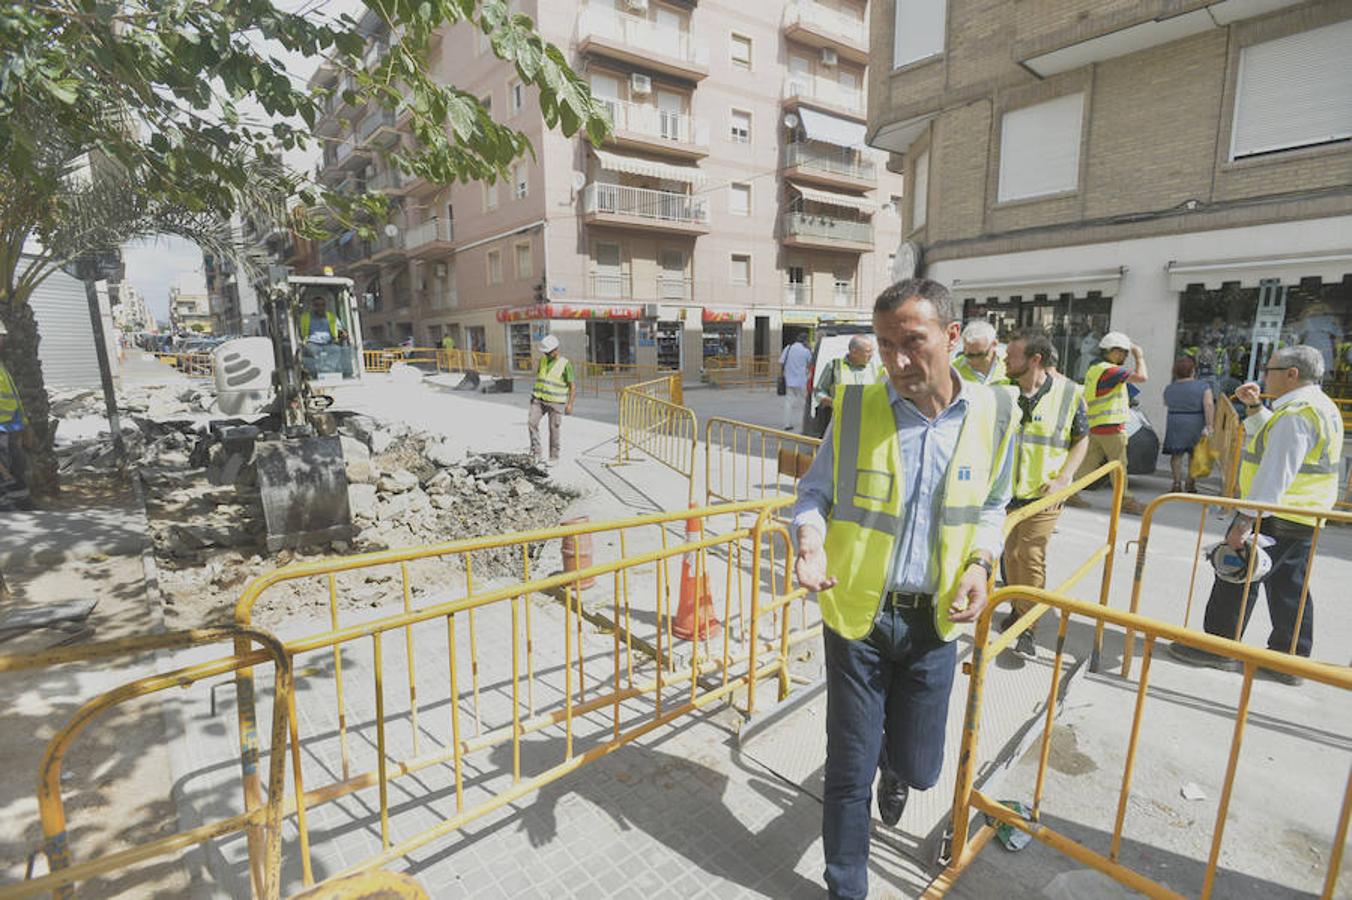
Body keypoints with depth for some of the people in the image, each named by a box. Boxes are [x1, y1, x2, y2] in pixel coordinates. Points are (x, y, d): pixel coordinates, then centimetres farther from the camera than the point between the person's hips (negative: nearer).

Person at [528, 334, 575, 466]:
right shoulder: (542, 359, 8)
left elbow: (572, 385, -8)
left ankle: (554, 458, 14)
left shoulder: (565, 363, -8)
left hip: (555, 402, -4)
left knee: (554, 429, 0)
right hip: (538, 399, 4)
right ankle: (537, 453, -8)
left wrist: (570, 404, -16)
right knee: (532, 422, -14)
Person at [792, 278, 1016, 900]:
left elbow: (990, 507, 11)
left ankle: (894, 766, 56)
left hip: (934, 621, 2)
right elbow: (814, 493, -2)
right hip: (857, 614, -2)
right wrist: (811, 540, -22)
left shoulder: (994, 414, -4)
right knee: (850, 771, 8)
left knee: (918, 767, 16)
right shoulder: (856, 407, -11)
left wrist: (979, 562, -7)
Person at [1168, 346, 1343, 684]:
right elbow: (1270, 439, 27)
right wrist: (1255, 406, 15)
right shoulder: (1320, 406, 14)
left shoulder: (1296, 414, -20)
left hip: (1275, 516, -10)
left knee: (1238, 577, 0)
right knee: (1289, 587, 15)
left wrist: (1245, 519, -25)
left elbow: (1276, 474, -26)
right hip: (1304, 517, 10)